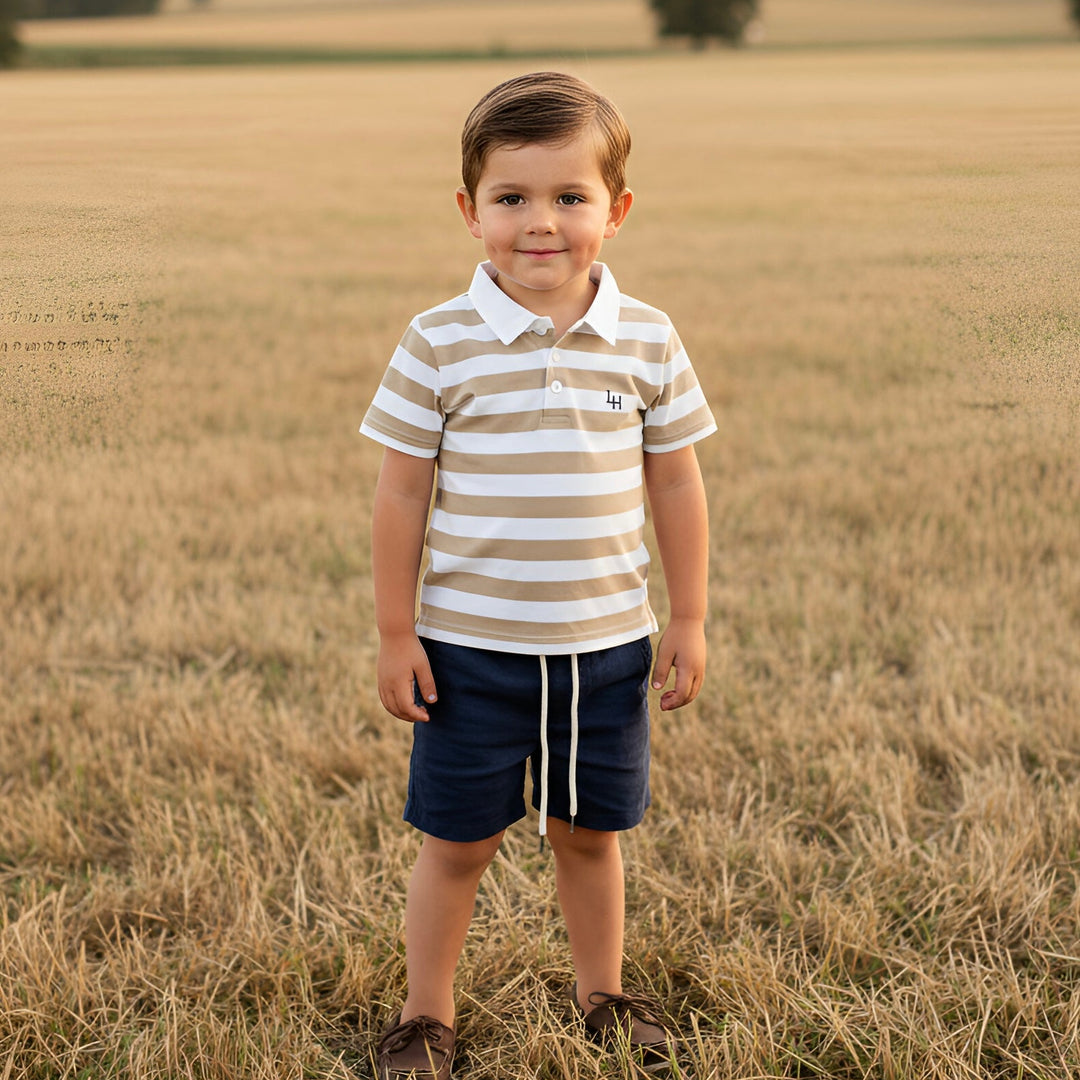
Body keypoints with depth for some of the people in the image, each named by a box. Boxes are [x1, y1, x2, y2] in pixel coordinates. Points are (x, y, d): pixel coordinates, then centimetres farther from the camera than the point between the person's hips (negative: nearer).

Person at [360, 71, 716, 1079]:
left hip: (607, 643, 2)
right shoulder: (438, 345, -10)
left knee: (587, 829, 16)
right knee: (458, 838, 9)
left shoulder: (648, 342, -3)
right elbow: (401, 492, -4)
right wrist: (394, 634, -3)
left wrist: (688, 621, 6)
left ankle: (602, 993, 38)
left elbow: (675, 484, 5)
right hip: (472, 646, -2)